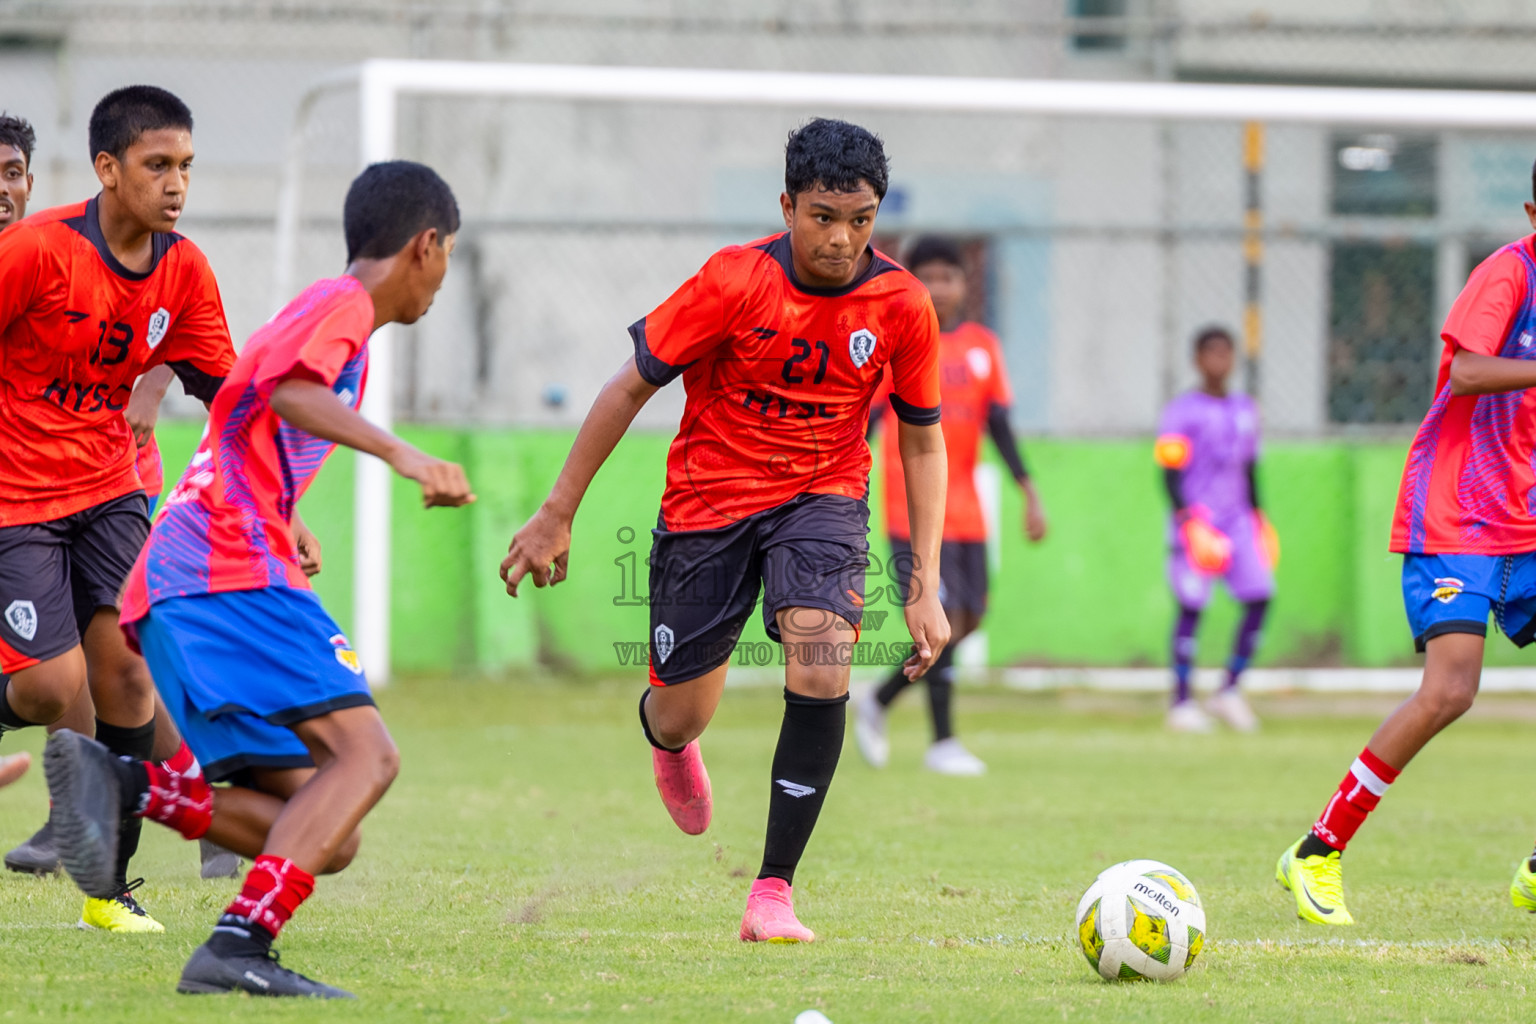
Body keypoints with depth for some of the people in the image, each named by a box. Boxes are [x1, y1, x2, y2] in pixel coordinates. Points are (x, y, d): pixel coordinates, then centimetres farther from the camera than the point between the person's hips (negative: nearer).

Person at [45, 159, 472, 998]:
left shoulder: (324, 310, 29)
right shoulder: (342, 304, 0)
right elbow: (287, 390, -22)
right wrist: (399, 454, -32)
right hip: (232, 569, -9)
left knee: (328, 840, 0)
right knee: (364, 751, -22)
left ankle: (119, 783, -14)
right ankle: (239, 946, -36)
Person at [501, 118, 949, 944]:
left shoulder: (901, 305, -10)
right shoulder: (736, 282, -18)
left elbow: (922, 441, 3)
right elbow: (630, 387, -8)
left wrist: (925, 587, -3)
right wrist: (557, 515, -7)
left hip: (821, 495, 1)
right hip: (708, 497, -1)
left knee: (821, 670, -25)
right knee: (678, 720, 4)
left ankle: (774, 890, -13)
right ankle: (670, 742, 47)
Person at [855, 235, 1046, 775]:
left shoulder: (983, 345, 10)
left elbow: (999, 425, 11)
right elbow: (866, 421, -4)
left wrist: (1028, 492, 3)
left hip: (966, 507, 6)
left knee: (968, 619, 5)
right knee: (943, 619, -12)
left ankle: (877, 702, 21)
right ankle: (942, 742, -5)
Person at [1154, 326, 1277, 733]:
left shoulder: (1245, 410, 15)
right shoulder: (1183, 410, -4)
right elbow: (1170, 470, -9)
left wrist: (1257, 517, 20)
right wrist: (1188, 521, -19)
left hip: (1237, 518, 6)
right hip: (1197, 515, -6)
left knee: (1260, 596, -6)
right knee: (1191, 606, -7)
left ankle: (1229, 690, 5)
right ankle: (1181, 702, -1)